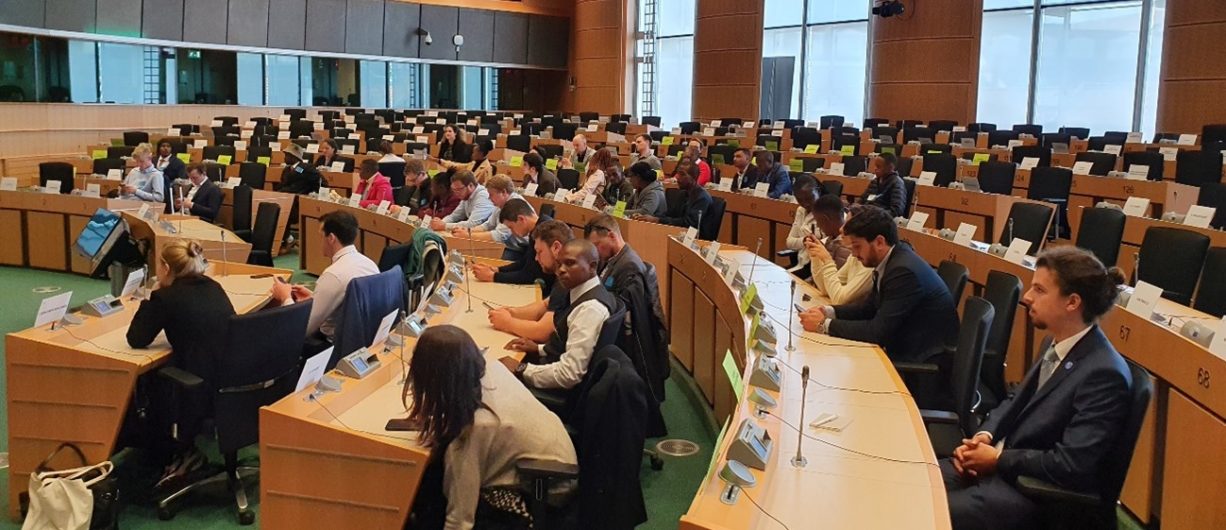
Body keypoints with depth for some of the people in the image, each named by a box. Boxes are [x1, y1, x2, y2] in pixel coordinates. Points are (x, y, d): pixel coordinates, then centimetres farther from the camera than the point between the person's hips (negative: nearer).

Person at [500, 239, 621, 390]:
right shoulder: (585, 293, 3)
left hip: (562, 391, -8)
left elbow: (570, 374, -27)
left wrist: (521, 369, -18)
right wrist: (539, 349, 4)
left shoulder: (591, 308, -25)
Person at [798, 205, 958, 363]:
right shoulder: (890, 260, 2)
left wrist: (825, 325, -20)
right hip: (905, 348, 8)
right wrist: (830, 312, -1)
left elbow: (878, 331, -26)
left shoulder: (904, 271, -25)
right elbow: (871, 306, 14)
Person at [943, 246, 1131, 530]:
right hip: (1001, 463, 8)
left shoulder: (1104, 374, -22)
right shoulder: (1056, 343, 6)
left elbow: (1072, 465, -25)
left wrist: (998, 459, -15)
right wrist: (985, 436, -2)